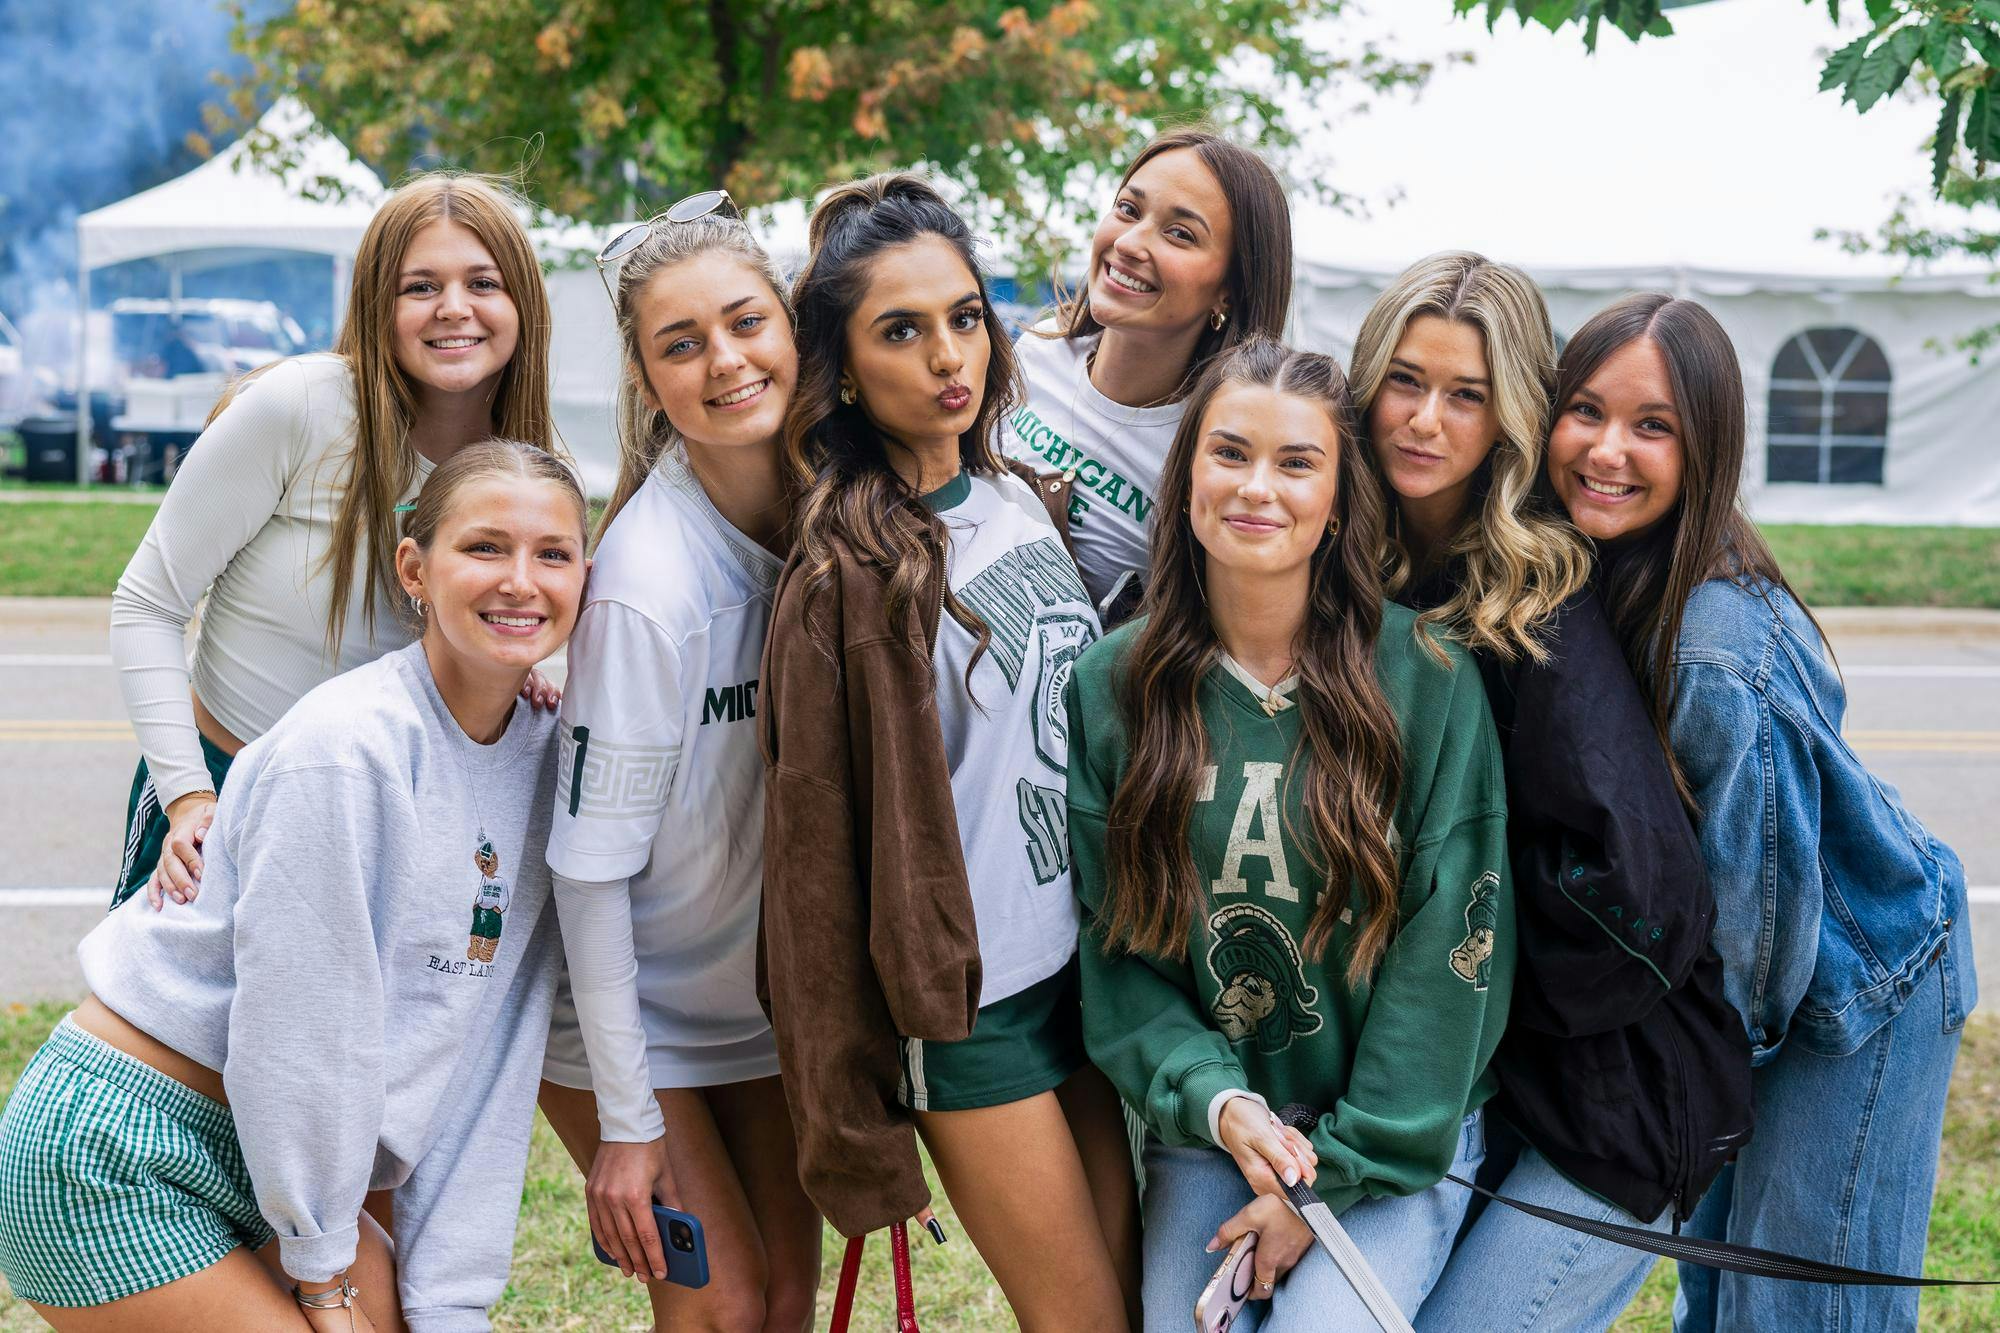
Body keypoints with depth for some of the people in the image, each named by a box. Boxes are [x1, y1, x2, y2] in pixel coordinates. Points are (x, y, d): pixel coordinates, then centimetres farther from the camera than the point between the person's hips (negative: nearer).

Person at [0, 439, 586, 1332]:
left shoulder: (544, 754, 1)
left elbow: (484, 1066, 2)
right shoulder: (345, 747, -23)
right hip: (111, 1162, -7)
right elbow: (300, 1027, -19)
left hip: (256, 1161, 8)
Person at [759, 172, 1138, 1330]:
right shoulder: (847, 574, -16)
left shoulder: (1018, 502, 5)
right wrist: (856, 1131, -13)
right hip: (967, 997, -7)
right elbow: (817, 854, -14)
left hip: (1087, 961, 7)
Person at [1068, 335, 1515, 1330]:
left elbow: (1450, 946, -8)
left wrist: (1341, 1170, -10)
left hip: (1399, 1140, -2)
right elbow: (1115, 946, 1)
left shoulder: (1427, 678, -8)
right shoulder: (1111, 687, 0)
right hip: (1202, 1133, 2)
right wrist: (1215, 1099, -15)